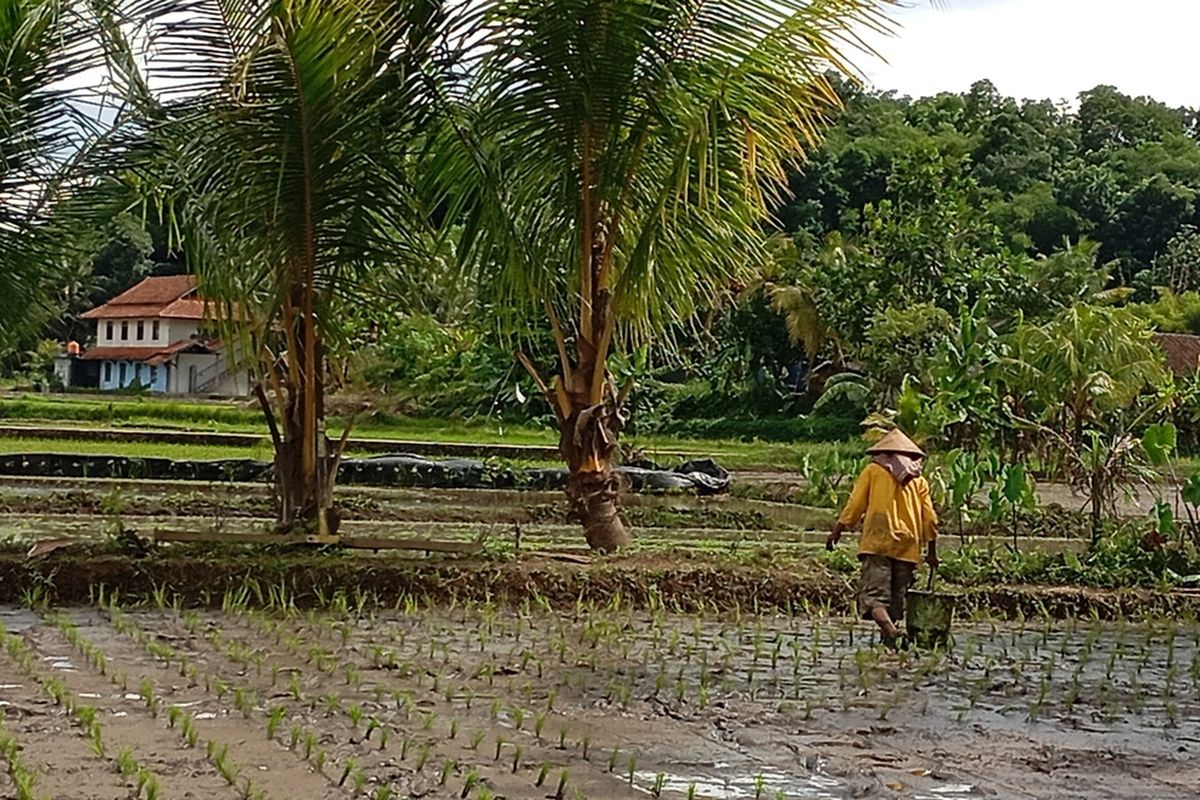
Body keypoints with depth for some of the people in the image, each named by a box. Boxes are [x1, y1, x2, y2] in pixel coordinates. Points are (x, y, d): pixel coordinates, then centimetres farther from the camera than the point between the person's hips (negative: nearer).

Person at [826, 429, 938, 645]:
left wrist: (837, 530, 10)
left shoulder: (874, 470, 8)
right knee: (897, 597, 10)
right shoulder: (919, 480, 15)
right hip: (908, 547, 4)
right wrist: (932, 551, 17)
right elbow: (930, 518, 11)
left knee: (873, 594, -14)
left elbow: (855, 504, 4)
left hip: (877, 545, -3)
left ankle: (890, 630, -39)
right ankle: (890, 643, 5)